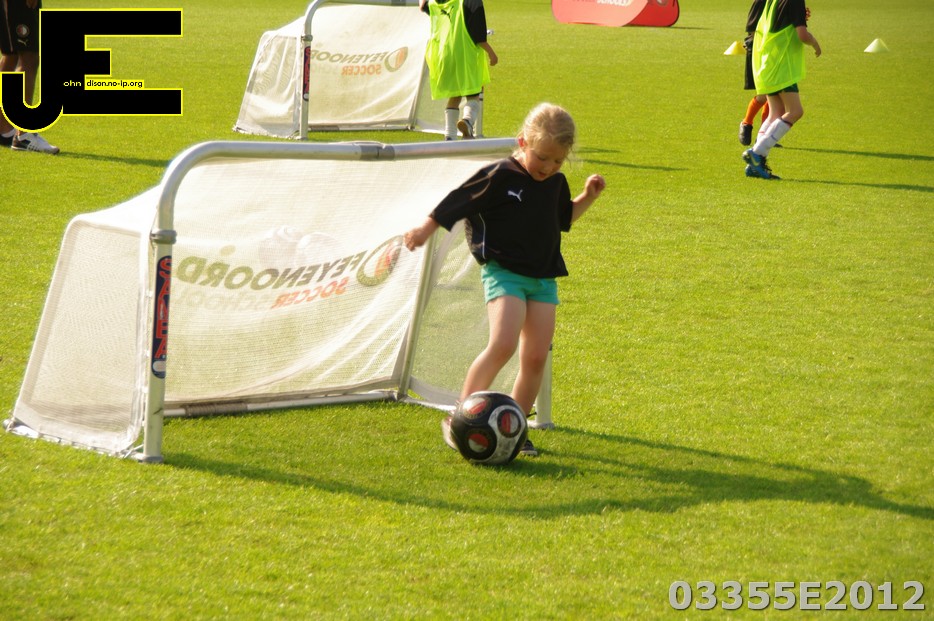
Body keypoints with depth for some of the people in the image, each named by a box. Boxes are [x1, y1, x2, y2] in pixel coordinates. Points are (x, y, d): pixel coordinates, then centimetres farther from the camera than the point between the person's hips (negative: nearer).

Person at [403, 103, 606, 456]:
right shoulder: (498, 178, -10)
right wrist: (425, 229, -7)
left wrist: (588, 197, 15)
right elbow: (456, 204, -5)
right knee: (503, 345, -22)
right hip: (503, 271, -6)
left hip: (543, 278, 6)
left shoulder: (556, 183, 10)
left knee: (536, 357, 0)